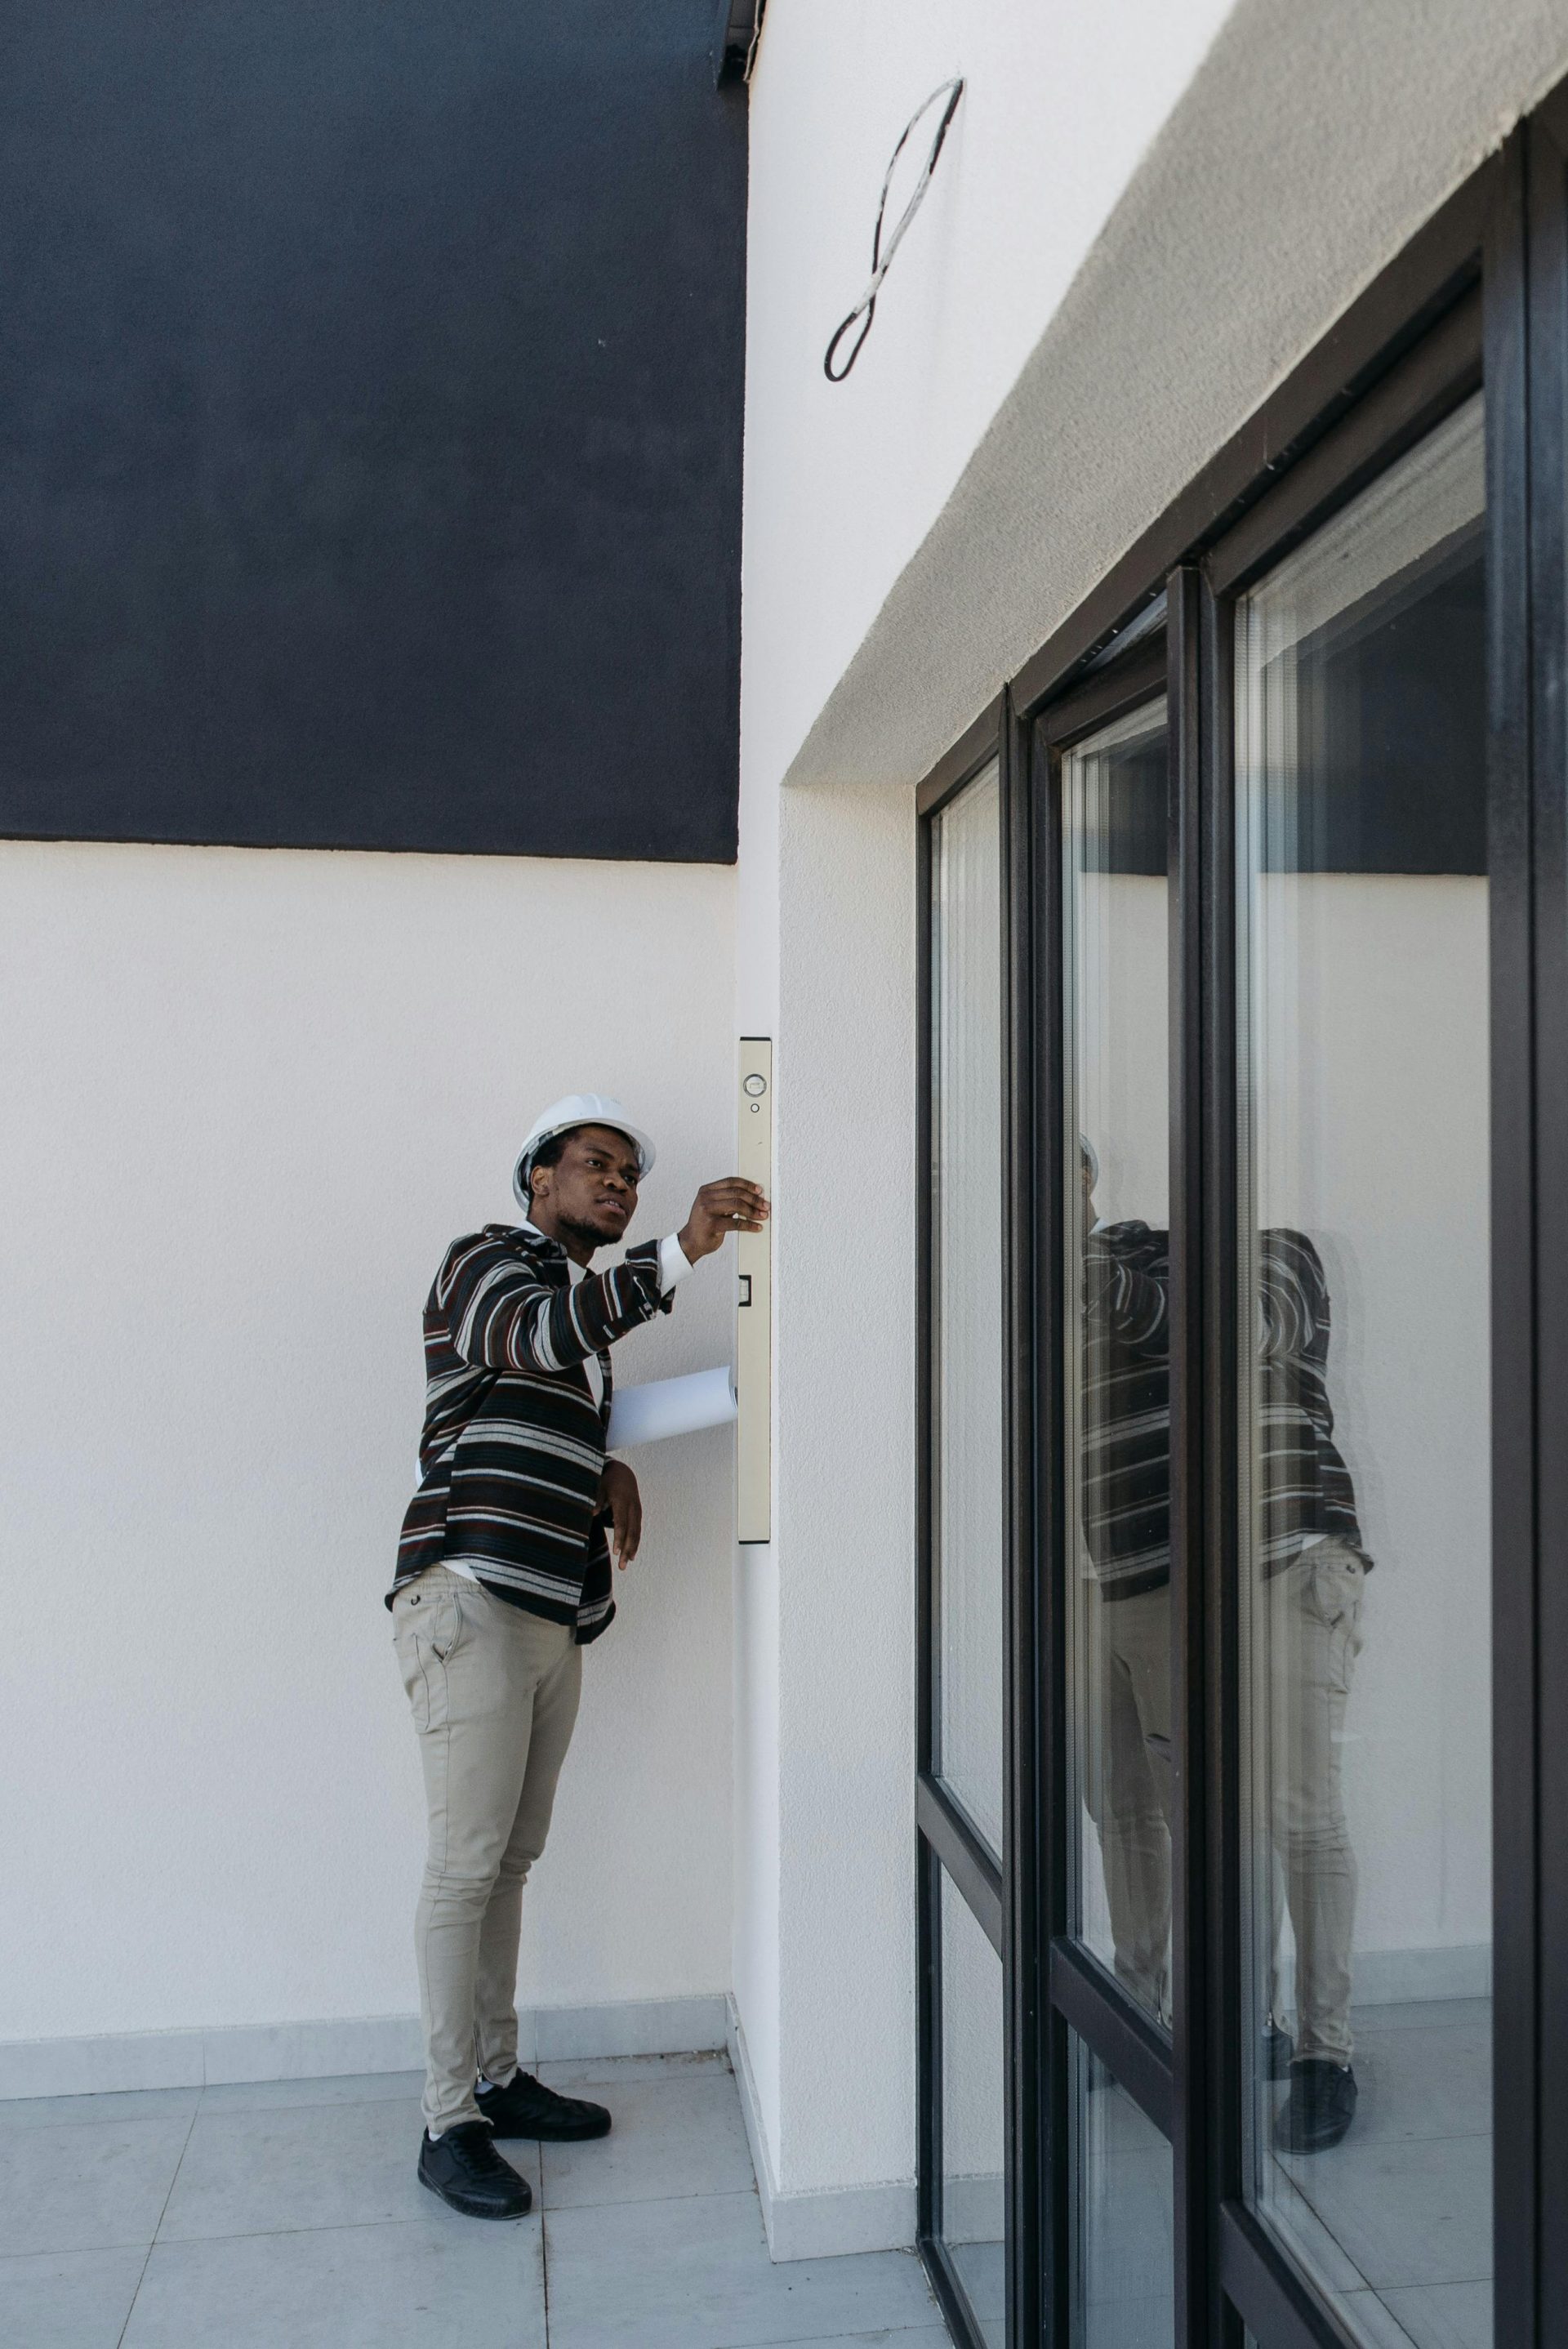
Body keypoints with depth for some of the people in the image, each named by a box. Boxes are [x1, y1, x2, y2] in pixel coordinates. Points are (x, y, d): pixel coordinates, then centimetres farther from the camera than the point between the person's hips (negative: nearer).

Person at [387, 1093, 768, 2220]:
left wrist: (611, 1470, 10)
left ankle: (497, 2077, 24)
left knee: (513, 1859, 13)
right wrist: (682, 1251, -36)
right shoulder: (487, 1262, -3)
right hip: (471, 1602, -8)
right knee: (467, 1862, -5)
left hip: (556, 1617, 8)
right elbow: (542, 1336, -26)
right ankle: (449, 2124, 4)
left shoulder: (589, 1303, 23)